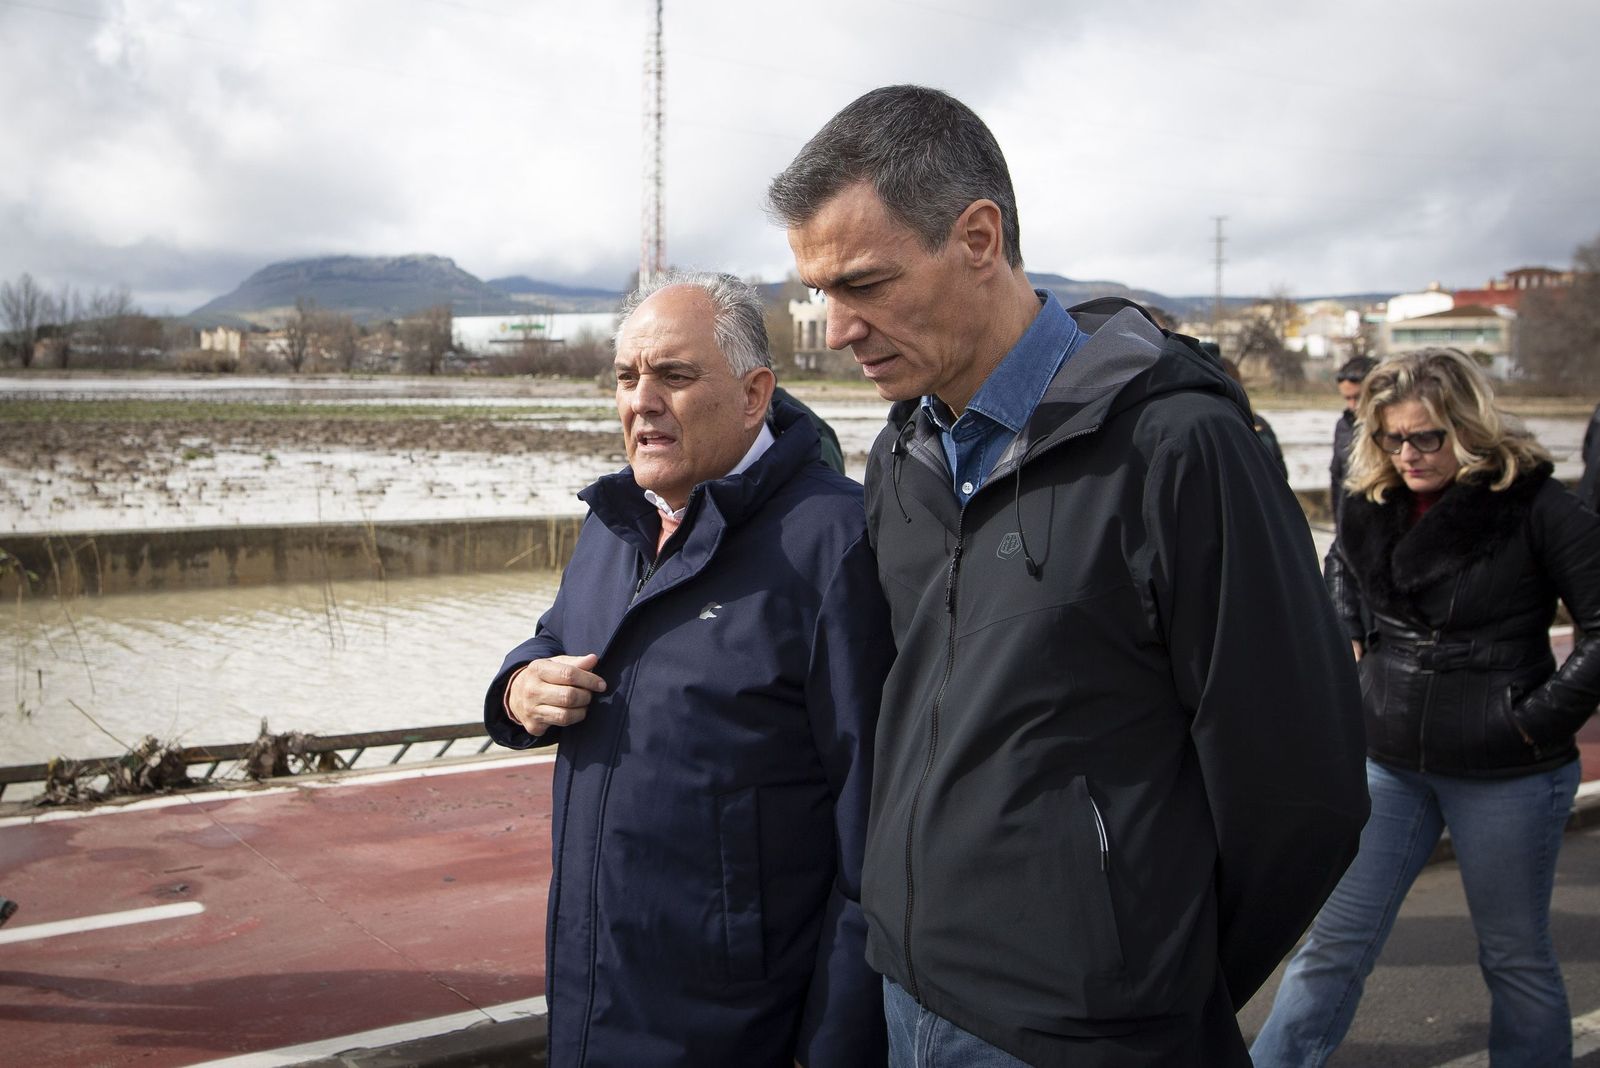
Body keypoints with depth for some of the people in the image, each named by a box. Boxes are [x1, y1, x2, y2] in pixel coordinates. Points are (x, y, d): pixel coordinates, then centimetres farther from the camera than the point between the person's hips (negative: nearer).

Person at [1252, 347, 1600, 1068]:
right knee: (1335, 943, 6)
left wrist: (1539, 718, -15)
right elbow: (1342, 577, 24)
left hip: (1504, 774, -4)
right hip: (1387, 763, 4)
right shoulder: (1372, 508, 3)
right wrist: (1347, 650, 11)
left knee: (1515, 957, 14)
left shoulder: (1536, 508, -12)